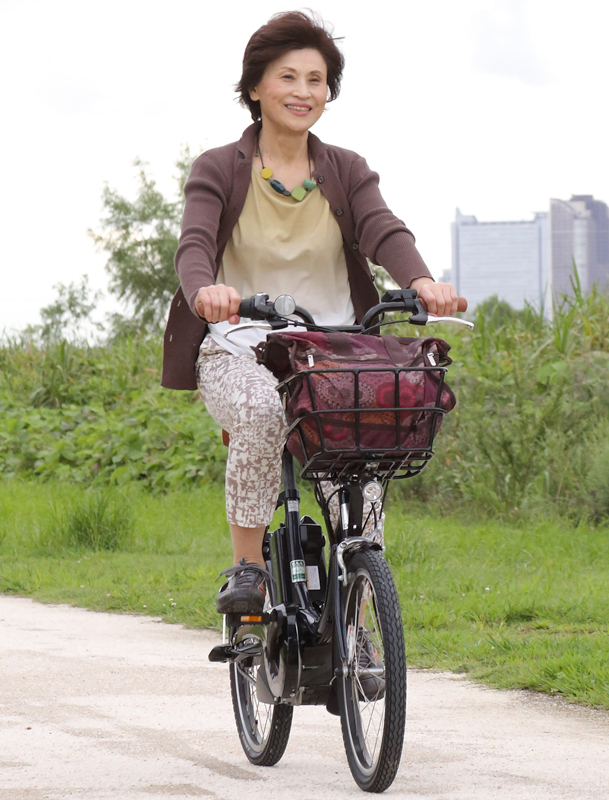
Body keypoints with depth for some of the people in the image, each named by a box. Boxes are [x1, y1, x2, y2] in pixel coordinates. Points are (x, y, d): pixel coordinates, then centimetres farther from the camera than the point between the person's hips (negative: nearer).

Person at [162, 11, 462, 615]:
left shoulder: (348, 173, 11)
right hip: (241, 350, -2)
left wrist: (421, 281, -31)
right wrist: (204, 290, -38)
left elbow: (383, 232, -8)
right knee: (262, 414, -36)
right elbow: (195, 245, -13)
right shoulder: (219, 170, 4)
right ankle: (246, 568, -20)